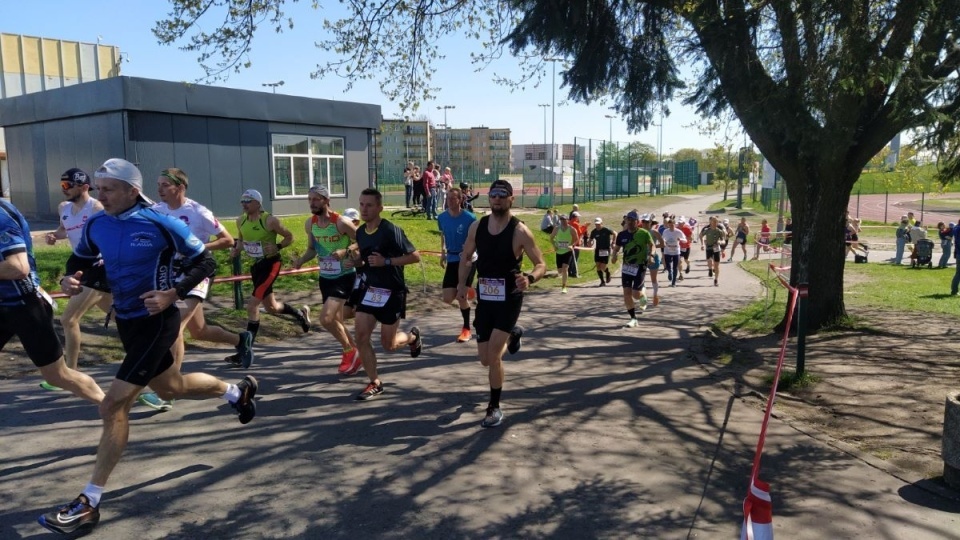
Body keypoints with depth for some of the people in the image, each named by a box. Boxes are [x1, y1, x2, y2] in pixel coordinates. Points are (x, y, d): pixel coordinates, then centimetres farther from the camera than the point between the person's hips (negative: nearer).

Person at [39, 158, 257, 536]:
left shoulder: (162, 224, -17)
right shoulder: (96, 225, 0)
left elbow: (205, 263, -9)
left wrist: (173, 294, -21)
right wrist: (72, 280, -7)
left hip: (156, 323, -8)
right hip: (126, 322, 8)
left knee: (113, 405, -10)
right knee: (171, 388, 23)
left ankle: (89, 504, 0)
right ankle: (237, 392, 50)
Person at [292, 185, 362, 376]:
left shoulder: (341, 222, -19)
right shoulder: (309, 223, 1)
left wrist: (345, 252, -28)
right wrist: (300, 261, -4)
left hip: (344, 277, -7)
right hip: (325, 278, 7)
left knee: (326, 319, -19)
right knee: (335, 321, 14)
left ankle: (350, 350, 3)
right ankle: (354, 350, 36)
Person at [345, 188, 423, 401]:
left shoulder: (391, 231, -19)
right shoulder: (360, 232, 4)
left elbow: (415, 256, -18)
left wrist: (386, 261, -25)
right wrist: (357, 262, -2)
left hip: (392, 292, -6)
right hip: (369, 289, 6)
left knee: (388, 344, 4)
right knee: (360, 336, -3)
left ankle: (413, 336, 39)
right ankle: (375, 383, 11)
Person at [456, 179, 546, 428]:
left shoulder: (520, 231, -14)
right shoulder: (477, 226, 0)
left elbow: (541, 264, -11)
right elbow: (466, 256, 14)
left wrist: (529, 279, -32)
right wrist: (462, 283, 2)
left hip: (509, 298, -5)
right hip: (484, 298, 5)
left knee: (493, 356, -13)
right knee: (485, 359, 12)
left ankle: (494, 408, 8)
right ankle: (513, 334, 46)